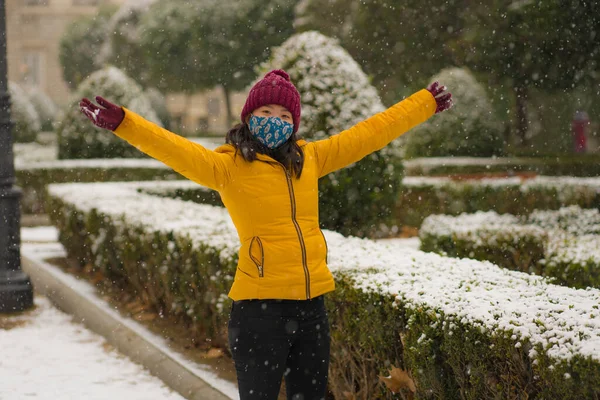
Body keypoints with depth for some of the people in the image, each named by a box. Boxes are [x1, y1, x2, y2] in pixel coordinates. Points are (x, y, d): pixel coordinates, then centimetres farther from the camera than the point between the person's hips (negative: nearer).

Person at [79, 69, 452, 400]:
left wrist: (426, 103, 26)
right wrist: (122, 122, -34)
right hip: (260, 306, -5)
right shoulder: (229, 165, -4)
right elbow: (179, 151, -19)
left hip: (311, 304, 5)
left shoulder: (309, 158, 11)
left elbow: (369, 133, 19)